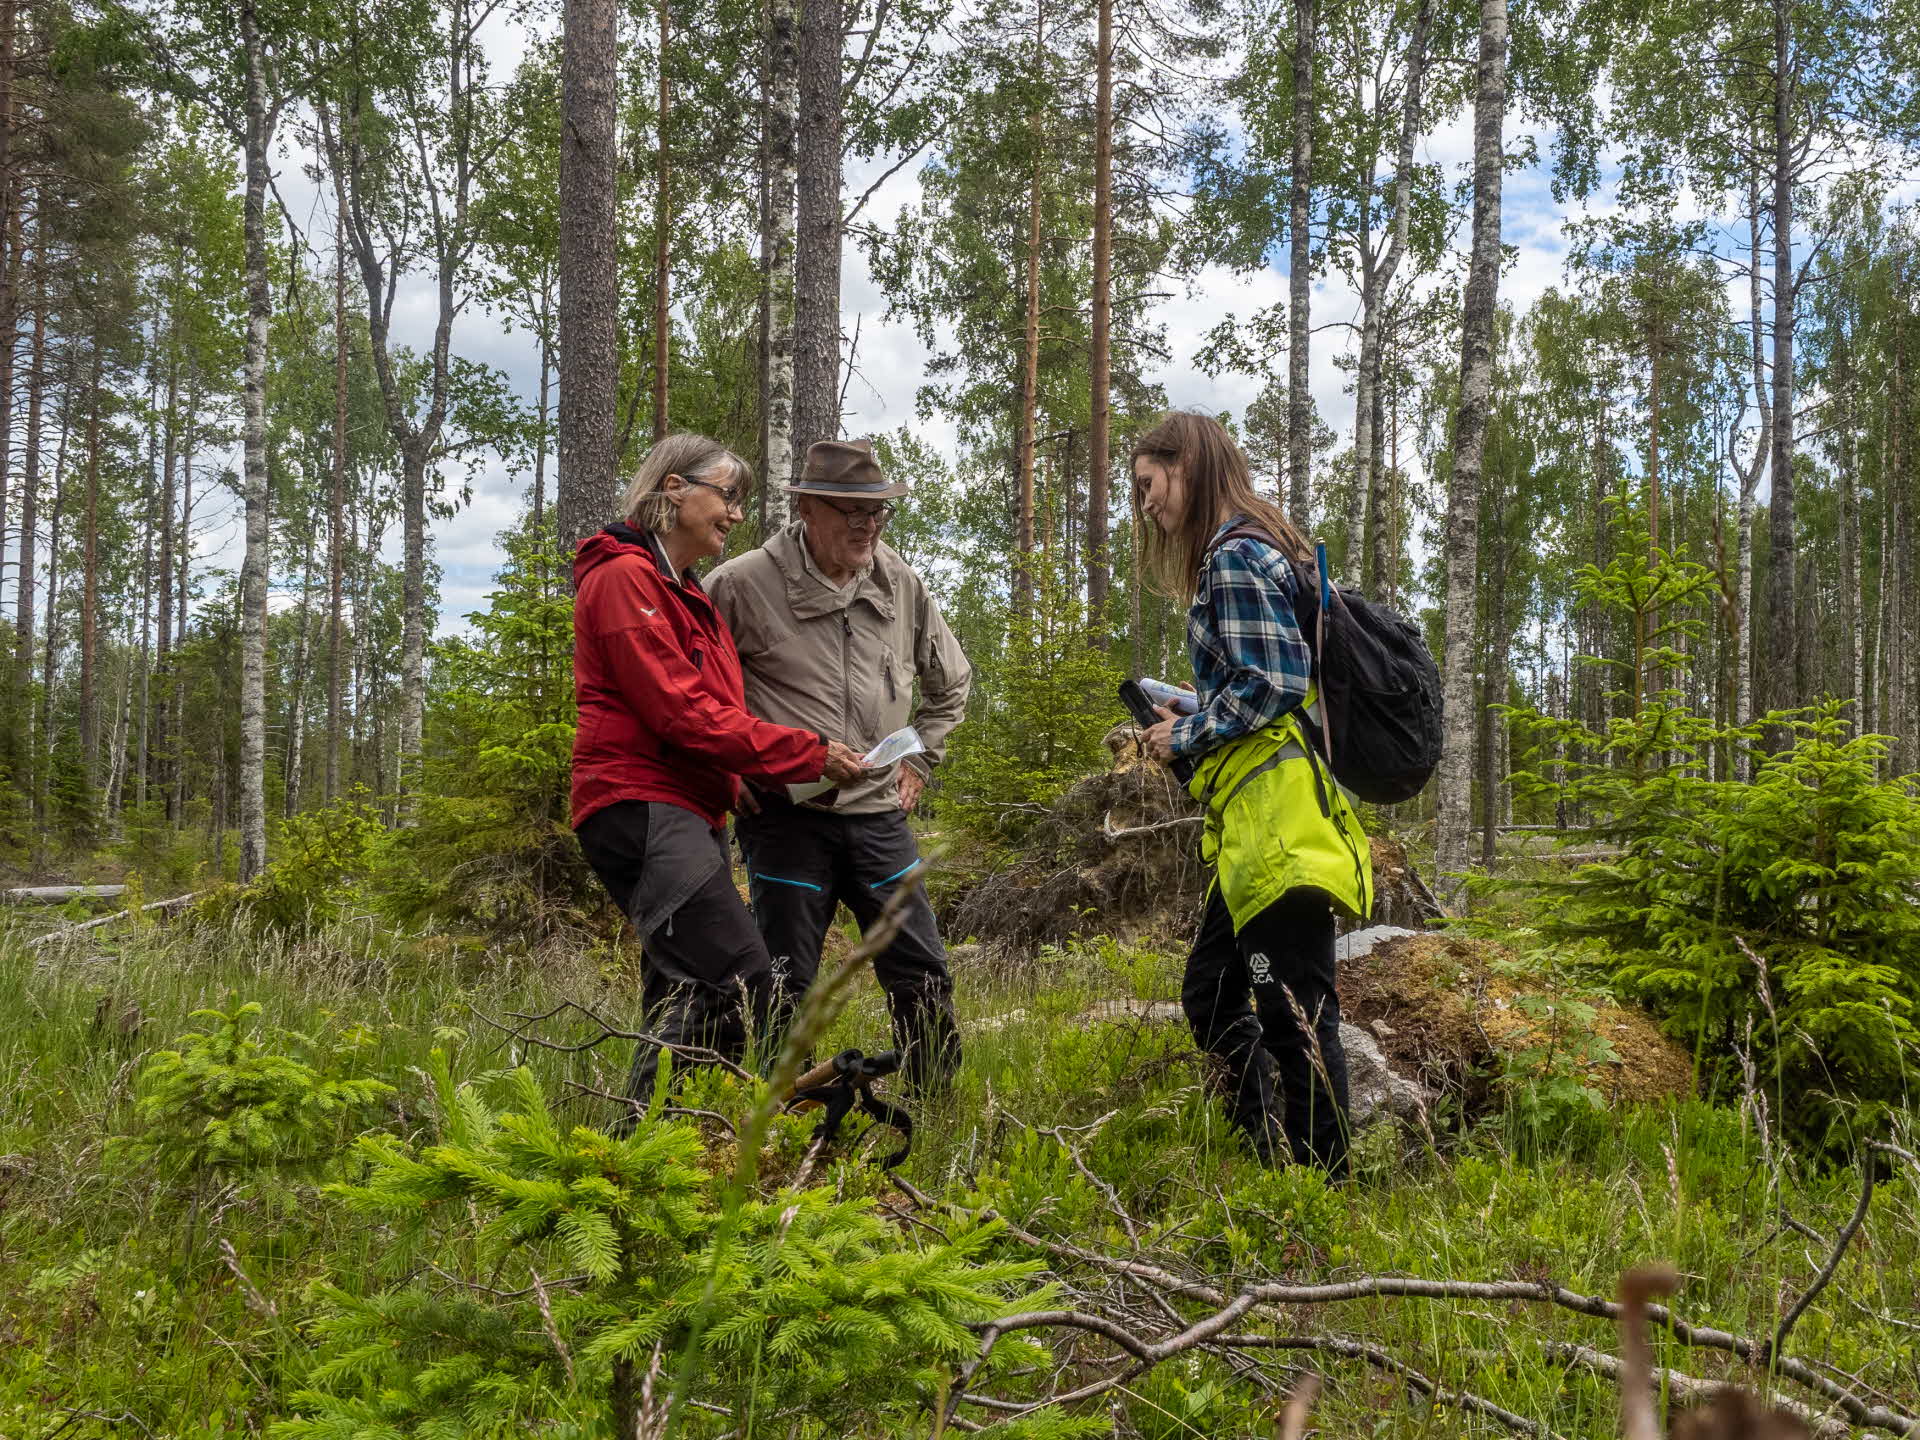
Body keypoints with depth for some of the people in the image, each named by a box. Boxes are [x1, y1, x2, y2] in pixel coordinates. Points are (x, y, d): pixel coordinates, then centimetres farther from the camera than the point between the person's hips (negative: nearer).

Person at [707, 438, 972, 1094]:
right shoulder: (745, 583, -10)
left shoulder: (902, 584, 6)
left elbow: (950, 681, 24)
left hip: (879, 816, 5)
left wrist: (918, 761, 17)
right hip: (787, 815, -4)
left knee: (923, 976, 7)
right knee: (786, 988, 1)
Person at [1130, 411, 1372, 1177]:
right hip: (1252, 824, 11)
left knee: (1294, 1012, -5)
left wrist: (1185, 735, -6)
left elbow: (1274, 683, -18)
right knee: (1211, 997, 16)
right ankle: (1267, 1162, 24)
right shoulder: (1255, 550, 20)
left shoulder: (1235, 557, -10)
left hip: (1277, 817, -11)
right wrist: (1188, 724, 15)